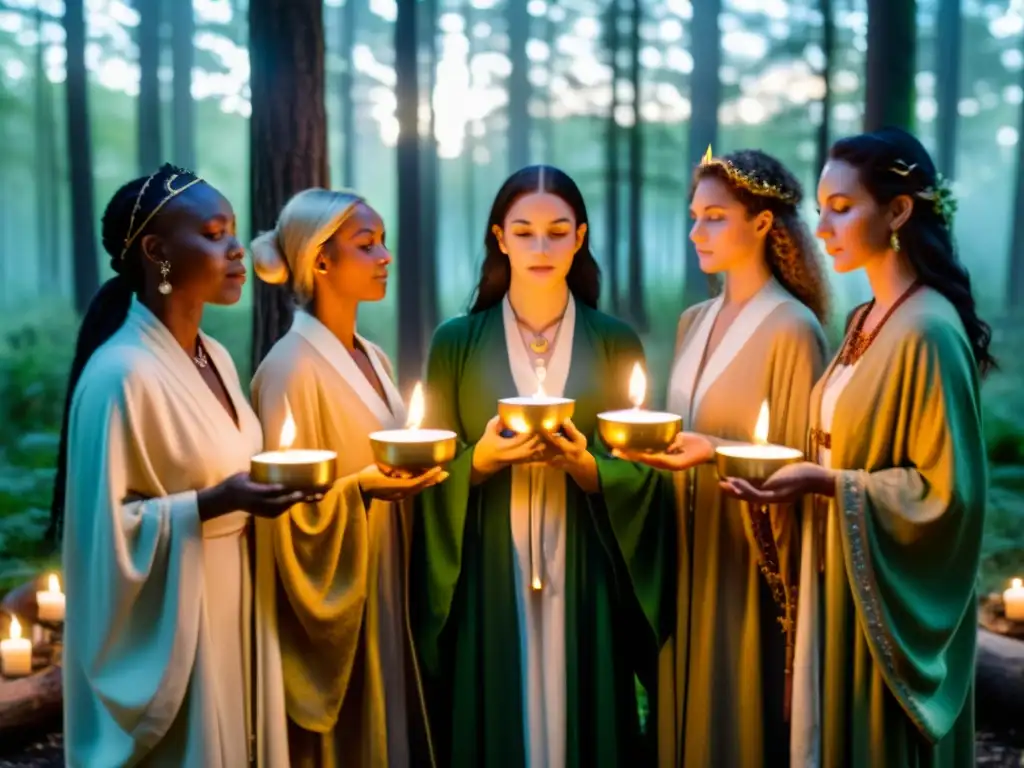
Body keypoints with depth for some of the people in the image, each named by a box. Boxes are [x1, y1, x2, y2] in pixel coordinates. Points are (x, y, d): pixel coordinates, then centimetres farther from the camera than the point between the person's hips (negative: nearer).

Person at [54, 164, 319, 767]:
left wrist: (261, 491, 0)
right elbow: (104, 524, -19)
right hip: (167, 614, -8)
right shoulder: (122, 373, -20)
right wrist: (212, 504, -27)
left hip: (229, 596, 8)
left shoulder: (216, 358, 6)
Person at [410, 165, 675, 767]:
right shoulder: (457, 342, 3)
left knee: (584, 719, 7)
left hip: (584, 580, 0)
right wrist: (481, 459, -16)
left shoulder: (615, 342, 4)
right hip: (486, 581, 0)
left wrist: (584, 465, -17)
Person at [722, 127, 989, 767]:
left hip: (890, 597, -8)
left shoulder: (928, 331, -19)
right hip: (842, 582, 8)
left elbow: (948, 490, -20)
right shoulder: (866, 321, 8)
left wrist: (826, 484, -23)